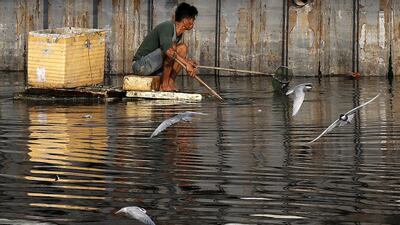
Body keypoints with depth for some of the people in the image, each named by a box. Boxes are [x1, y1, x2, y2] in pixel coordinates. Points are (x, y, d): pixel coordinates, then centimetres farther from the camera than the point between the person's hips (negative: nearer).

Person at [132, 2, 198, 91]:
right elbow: (168, 50, -36)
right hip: (141, 65, -9)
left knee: (182, 48, 2)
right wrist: (186, 64, -39)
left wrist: (187, 61, -3)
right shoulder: (167, 26, -20)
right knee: (172, 46, -26)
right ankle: (164, 84, -23)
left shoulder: (179, 33, 9)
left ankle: (171, 82, -5)